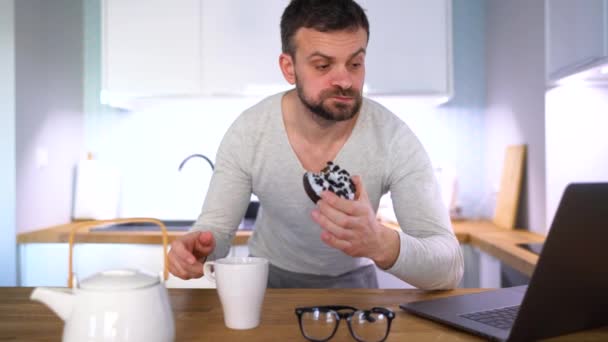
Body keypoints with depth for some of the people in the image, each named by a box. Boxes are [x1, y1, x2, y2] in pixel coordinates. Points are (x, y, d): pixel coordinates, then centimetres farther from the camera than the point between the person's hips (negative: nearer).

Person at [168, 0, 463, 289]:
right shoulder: (247, 133, -21)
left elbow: (449, 269, -29)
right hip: (269, 275, 0)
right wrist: (199, 248, -39)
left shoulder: (394, 138, -25)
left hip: (351, 279, 1)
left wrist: (380, 243, -50)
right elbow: (216, 228, -15)